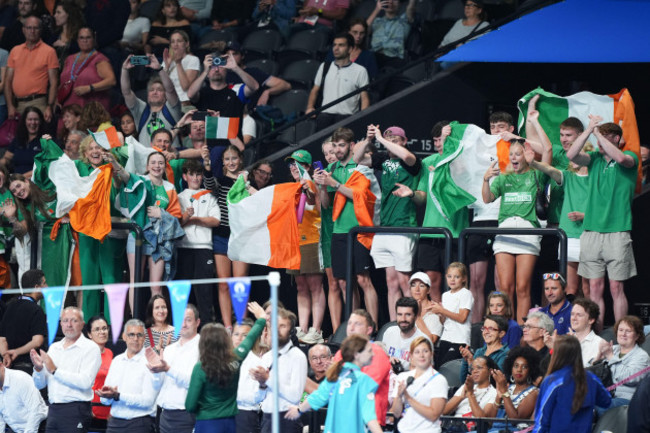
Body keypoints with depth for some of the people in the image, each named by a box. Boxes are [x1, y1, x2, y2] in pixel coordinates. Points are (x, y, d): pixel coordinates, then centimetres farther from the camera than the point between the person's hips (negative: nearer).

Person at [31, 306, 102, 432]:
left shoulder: (90, 348, -3)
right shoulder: (54, 348, 17)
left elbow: (86, 382, -17)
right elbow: (40, 384, 17)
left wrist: (55, 370, -14)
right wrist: (38, 369, -5)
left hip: (76, 412, -6)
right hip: (53, 410, 6)